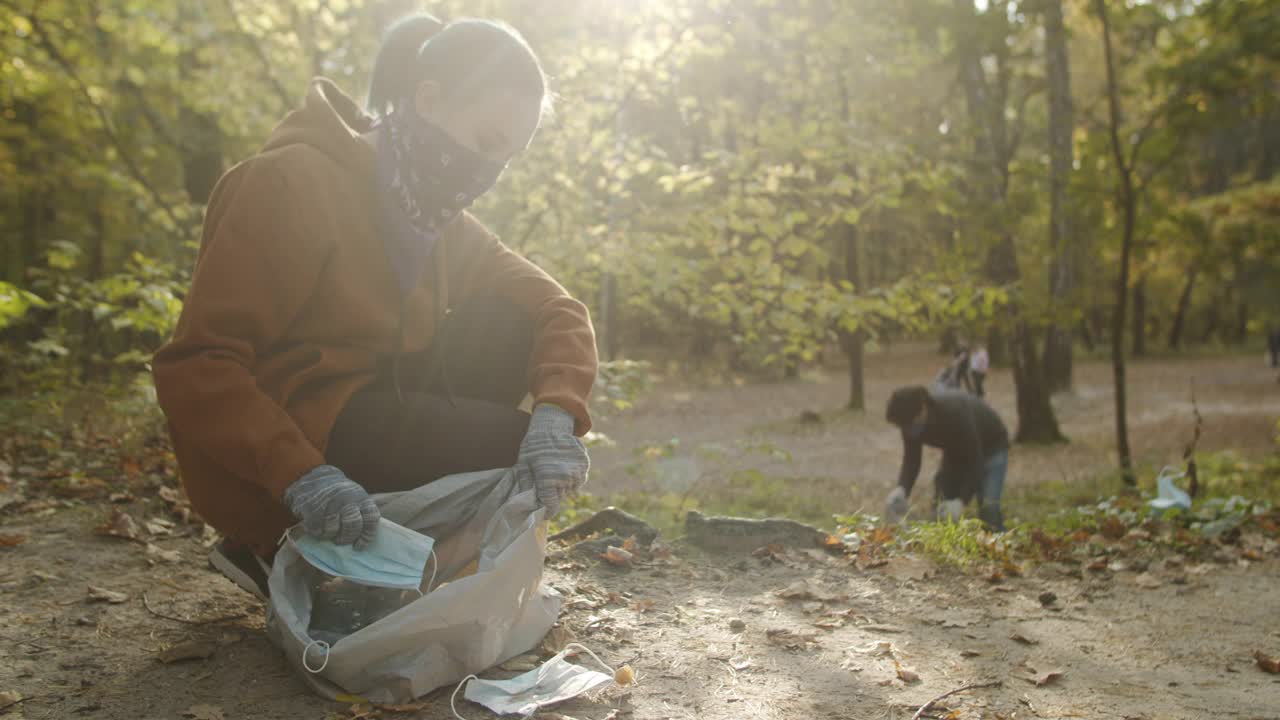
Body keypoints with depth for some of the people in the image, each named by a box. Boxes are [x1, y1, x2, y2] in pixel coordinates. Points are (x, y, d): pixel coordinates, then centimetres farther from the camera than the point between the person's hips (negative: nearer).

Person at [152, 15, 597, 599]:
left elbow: (557, 309, -2)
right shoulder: (294, 180, -16)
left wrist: (558, 414, -23)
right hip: (272, 467, -7)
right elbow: (194, 366, -21)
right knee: (519, 447, -15)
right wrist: (301, 475, -35)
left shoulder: (437, 214, 7)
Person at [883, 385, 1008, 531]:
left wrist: (962, 501, -48)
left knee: (988, 507, -21)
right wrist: (901, 489, -37)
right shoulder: (911, 422, -22)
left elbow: (976, 461, -37)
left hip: (991, 447, -6)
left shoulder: (956, 414, -40)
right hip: (956, 450, 6)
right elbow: (911, 460, -16)